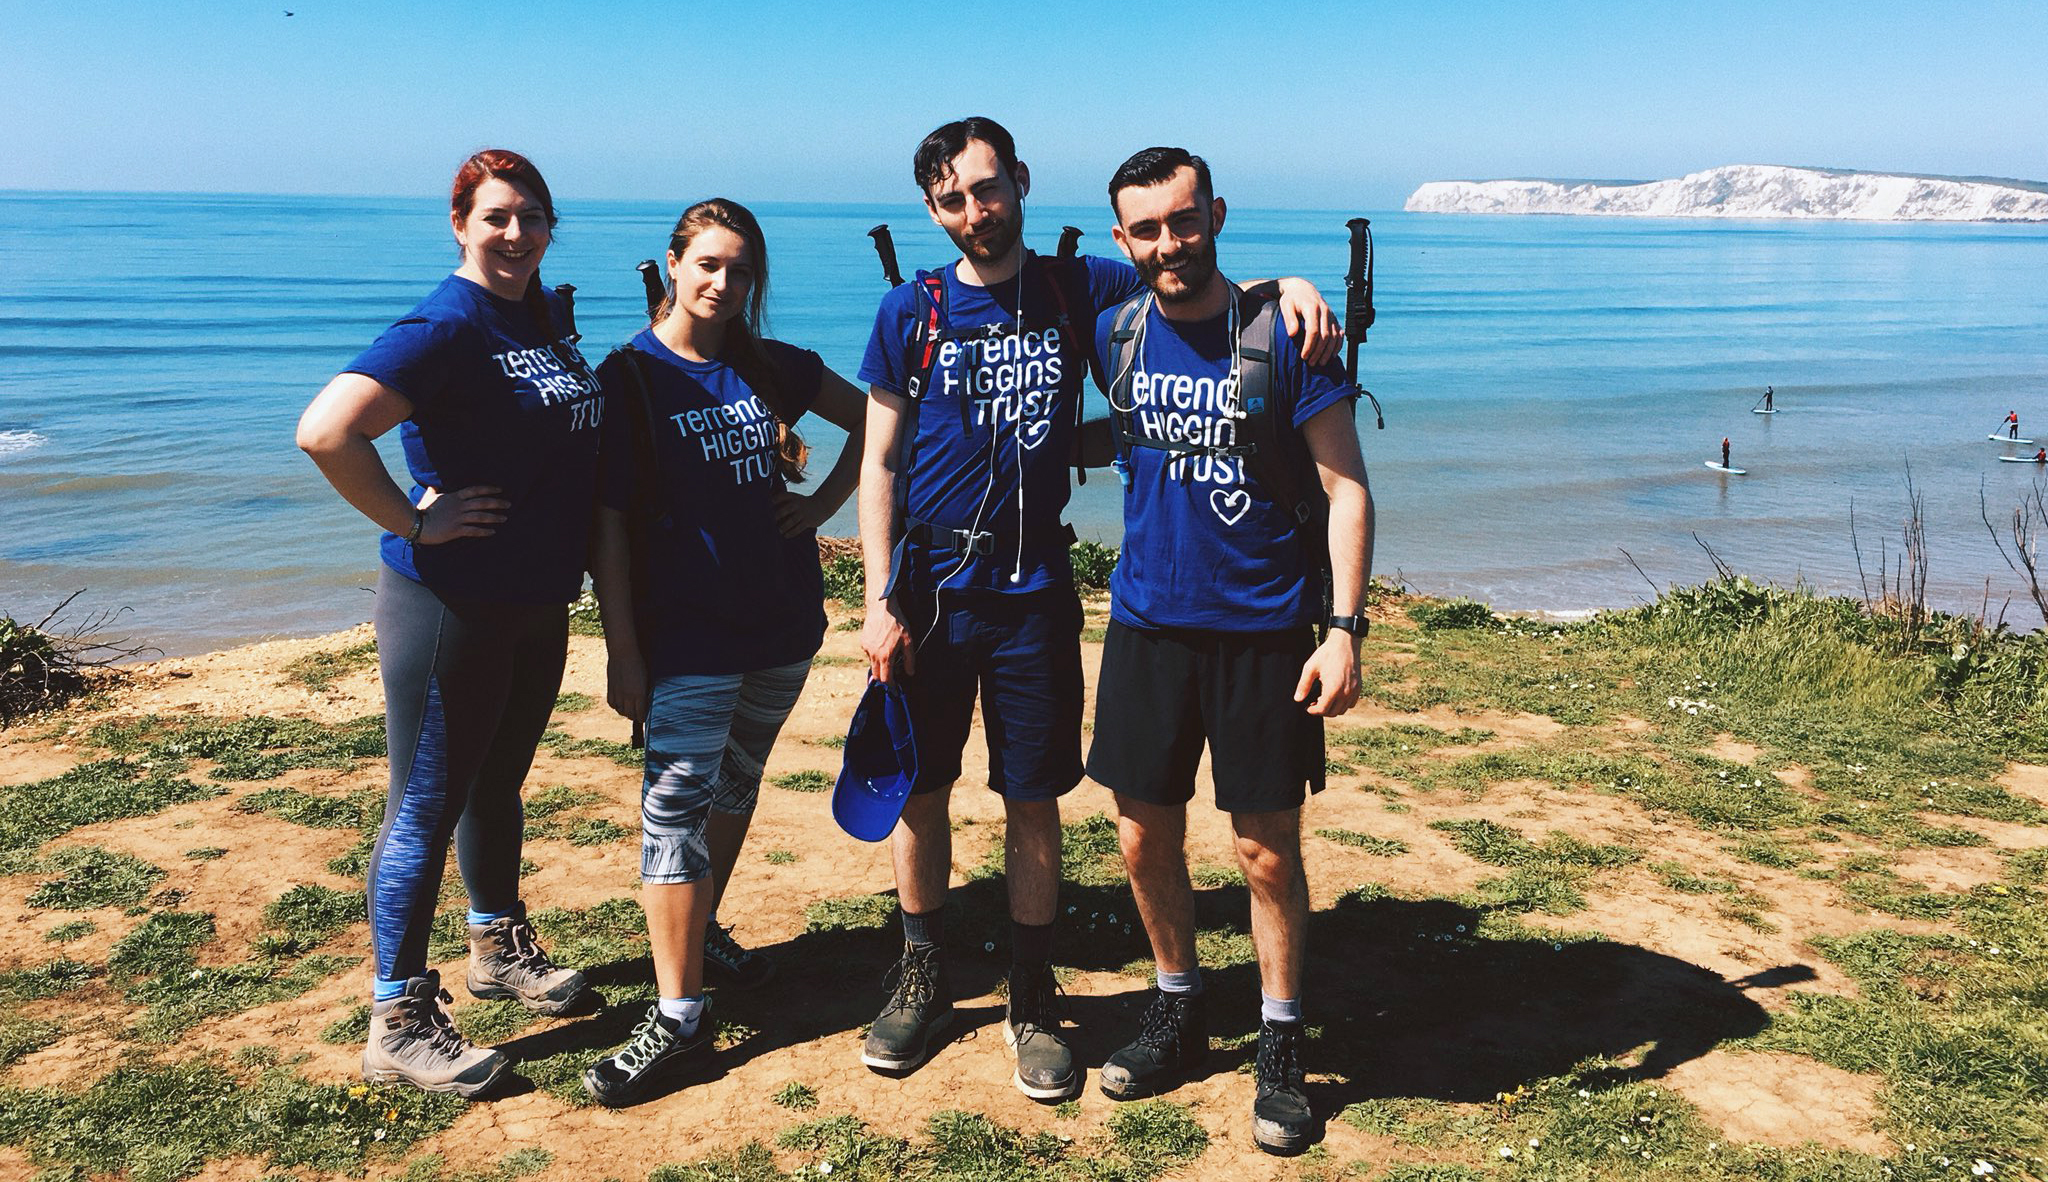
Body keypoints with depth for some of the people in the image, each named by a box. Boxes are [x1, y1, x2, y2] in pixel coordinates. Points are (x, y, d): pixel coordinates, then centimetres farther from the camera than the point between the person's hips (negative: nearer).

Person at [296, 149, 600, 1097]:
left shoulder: (549, 318, 9)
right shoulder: (447, 327, -17)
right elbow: (326, 431, -29)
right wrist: (414, 520, -20)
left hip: (538, 602, 8)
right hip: (450, 606, -8)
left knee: (497, 786, 23)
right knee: (425, 809, 2)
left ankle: (498, 948, 41)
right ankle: (398, 1023, 14)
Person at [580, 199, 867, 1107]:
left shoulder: (775, 367, 6)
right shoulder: (630, 377, -5)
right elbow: (607, 522, -9)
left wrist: (824, 503, 4)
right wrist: (622, 651, -13)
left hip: (782, 622, 5)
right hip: (686, 633, -5)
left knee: (735, 784, 17)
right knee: (677, 805, -9)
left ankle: (702, 931, 37)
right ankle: (678, 1015, -5)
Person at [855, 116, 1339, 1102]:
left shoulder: (1078, 289, 3)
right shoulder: (911, 312, 1)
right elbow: (879, 464, 1)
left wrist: (1286, 288, -13)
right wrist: (879, 603, -5)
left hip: (1035, 589, 0)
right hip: (929, 586, 0)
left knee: (1034, 799, 5)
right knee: (919, 790, 8)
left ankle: (1031, 1001, 22)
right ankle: (922, 981, 28)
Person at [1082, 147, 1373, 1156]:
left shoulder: (1282, 335, -9)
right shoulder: (1115, 331, 3)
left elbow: (1345, 486, -9)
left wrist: (1346, 628, -16)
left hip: (1264, 631, -4)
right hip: (1148, 620, 4)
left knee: (1269, 851, 4)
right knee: (1145, 836, 11)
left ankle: (1280, 1046, 23)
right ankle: (1176, 1012, 33)